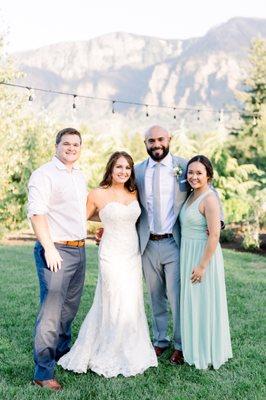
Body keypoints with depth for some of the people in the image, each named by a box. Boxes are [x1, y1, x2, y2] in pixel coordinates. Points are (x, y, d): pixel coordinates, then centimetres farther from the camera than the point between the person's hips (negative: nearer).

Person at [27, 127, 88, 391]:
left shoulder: (79, 176, 17)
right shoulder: (44, 174, -8)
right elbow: (37, 213, -17)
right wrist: (49, 249, -22)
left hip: (79, 250, 8)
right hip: (56, 251, -8)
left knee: (70, 308, 18)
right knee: (51, 312, -7)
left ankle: (62, 352, 36)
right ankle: (43, 374, 2)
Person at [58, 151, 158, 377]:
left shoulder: (134, 193, 7)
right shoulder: (98, 195, -7)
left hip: (133, 255, 5)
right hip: (112, 255, -5)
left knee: (132, 304, 10)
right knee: (117, 305, -3)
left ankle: (132, 352, 27)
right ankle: (111, 357, 16)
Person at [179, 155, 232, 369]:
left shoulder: (209, 199, -17)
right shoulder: (191, 195, 9)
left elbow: (214, 235, -21)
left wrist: (202, 265, -21)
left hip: (204, 255, -8)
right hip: (188, 255, 8)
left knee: (204, 303, 3)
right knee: (191, 302, 16)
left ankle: (207, 354, 20)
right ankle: (194, 349, 32)